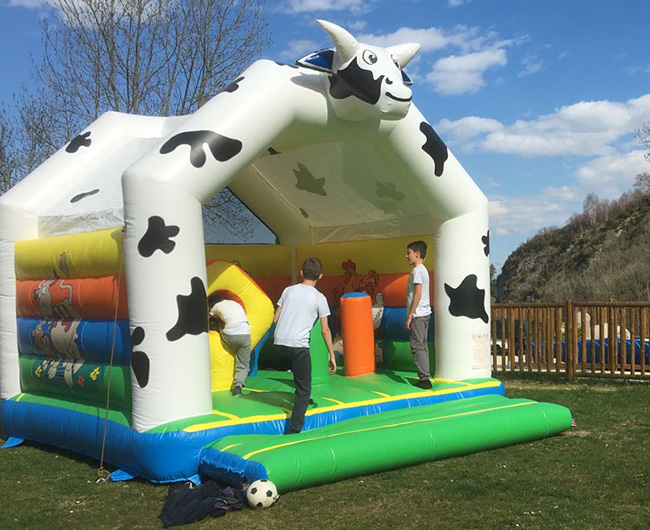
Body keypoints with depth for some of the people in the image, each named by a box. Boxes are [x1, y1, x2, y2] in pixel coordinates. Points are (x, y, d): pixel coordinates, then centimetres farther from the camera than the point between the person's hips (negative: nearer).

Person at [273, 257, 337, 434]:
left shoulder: (289, 290, 10)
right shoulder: (319, 298, 0)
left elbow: (275, 319, 12)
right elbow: (325, 329, 0)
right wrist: (332, 355, 8)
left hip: (279, 342, 5)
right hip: (298, 344, -5)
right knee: (304, 389, 3)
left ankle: (304, 399, 41)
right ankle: (294, 430, -4)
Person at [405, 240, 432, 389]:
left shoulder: (417, 270, -14)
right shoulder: (424, 269, 16)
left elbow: (418, 294, -20)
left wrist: (410, 316, -18)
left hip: (418, 314, -10)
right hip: (425, 313, 10)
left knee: (417, 346, -7)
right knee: (422, 346, 11)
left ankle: (424, 378, -8)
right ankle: (424, 378, 14)